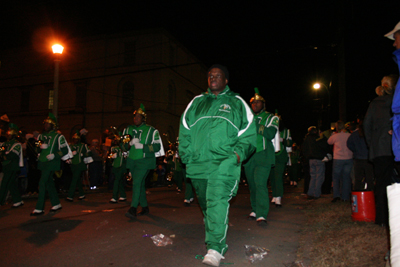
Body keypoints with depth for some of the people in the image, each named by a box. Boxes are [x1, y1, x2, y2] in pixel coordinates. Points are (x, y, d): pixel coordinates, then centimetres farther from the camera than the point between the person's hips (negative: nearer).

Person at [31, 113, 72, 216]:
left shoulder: (58, 136, -4)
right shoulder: (41, 136, 15)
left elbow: (65, 150, -7)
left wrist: (54, 155, -21)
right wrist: (40, 147, -8)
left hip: (51, 163, -7)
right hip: (42, 162, 7)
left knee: (42, 183, -12)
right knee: (49, 183, 12)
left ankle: (39, 208, -8)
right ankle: (56, 204, 23)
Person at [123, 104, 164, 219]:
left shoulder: (151, 130, -2)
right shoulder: (128, 130, 11)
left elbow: (157, 146, -7)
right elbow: (123, 146, 11)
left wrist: (142, 146, -18)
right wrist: (131, 143, -11)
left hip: (144, 161, -5)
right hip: (132, 161, 5)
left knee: (137, 182, -18)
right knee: (140, 184, 13)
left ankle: (133, 209, -18)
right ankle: (145, 207, 25)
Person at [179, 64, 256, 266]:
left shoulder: (236, 102, 11)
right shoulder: (196, 102, 18)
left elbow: (249, 132, 8)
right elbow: (184, 130, 17)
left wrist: (238, 153, -7)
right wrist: (187, 155, 7)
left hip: (224, 162, -4)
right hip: (198, 165, 4)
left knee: (217, 201, -21)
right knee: (206, 205, 11)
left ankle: (215, 249, -18)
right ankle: (218, 243, 28)